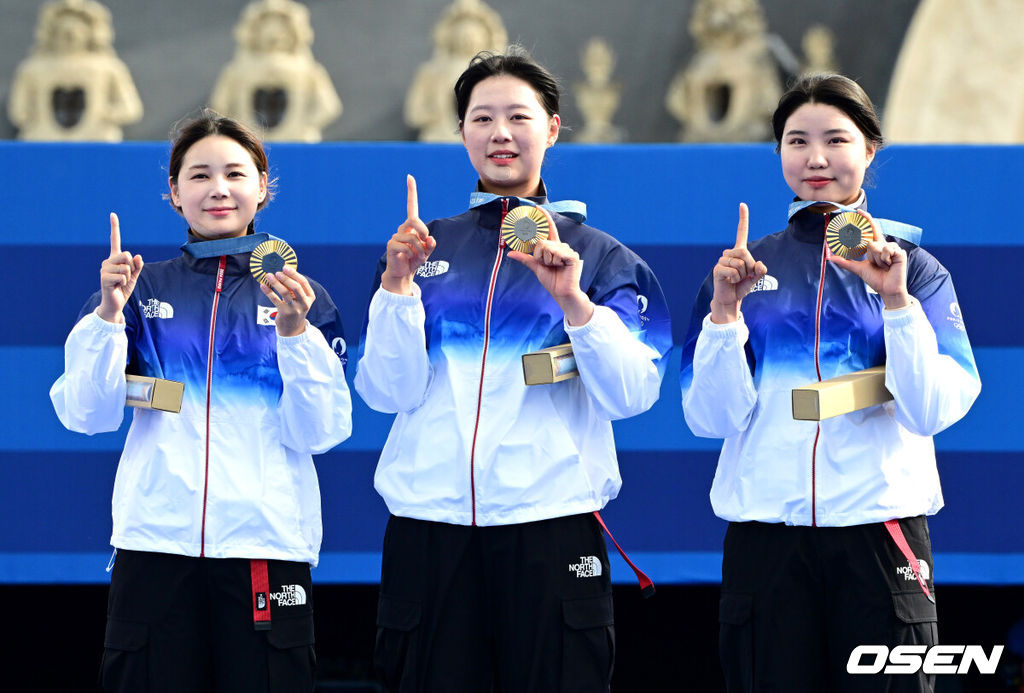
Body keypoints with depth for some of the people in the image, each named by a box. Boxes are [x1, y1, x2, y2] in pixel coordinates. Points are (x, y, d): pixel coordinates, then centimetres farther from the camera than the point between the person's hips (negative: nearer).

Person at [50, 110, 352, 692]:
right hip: (156, 540, 1)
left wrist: (296, 331, -14)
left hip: (266, 542, -1)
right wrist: (109, 311, -10)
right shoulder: (144, 289, 11)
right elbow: (87, 415, 2)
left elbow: (321, 432, -1)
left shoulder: (302, 296, 9)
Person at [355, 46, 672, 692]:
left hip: (551, 522, -1)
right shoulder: (424, 248, 12)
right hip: (429, 519, 1)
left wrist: (572, 298, -15)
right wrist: (397, 284, -8)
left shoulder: (600, 255, 8)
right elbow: (388, 392, 2)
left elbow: (632, 394, -4)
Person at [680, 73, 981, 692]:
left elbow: (933, 410, -6)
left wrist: (897, 301, -16)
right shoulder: (746, 268, 9)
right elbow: (711, 418, 1)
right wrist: (724, 310, -10)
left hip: (880, 527, -1)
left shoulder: (916, 269, 6)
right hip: (766, 536, 1)